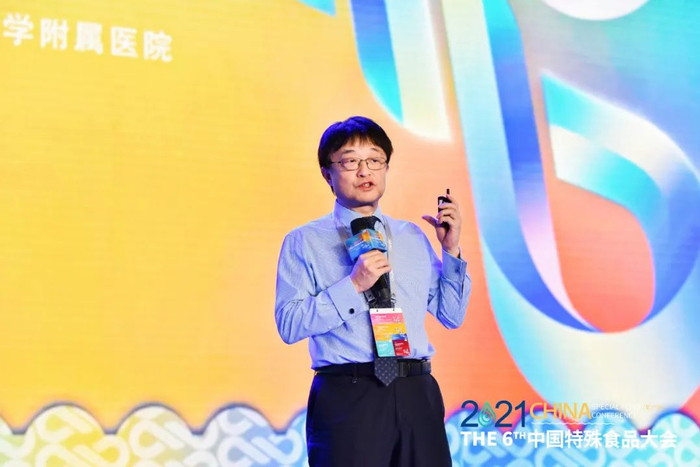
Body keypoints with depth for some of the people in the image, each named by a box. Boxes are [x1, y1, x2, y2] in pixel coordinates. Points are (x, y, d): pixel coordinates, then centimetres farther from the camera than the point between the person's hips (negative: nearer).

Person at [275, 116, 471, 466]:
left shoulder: (413, 237, 15)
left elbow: (452, 316, 15)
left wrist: (451, 250, 5)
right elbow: (289, 325, -8)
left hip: (417, 394, 4)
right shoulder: (305, 241, 2)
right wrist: (353, 285, -16)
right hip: (347, 397, -4)